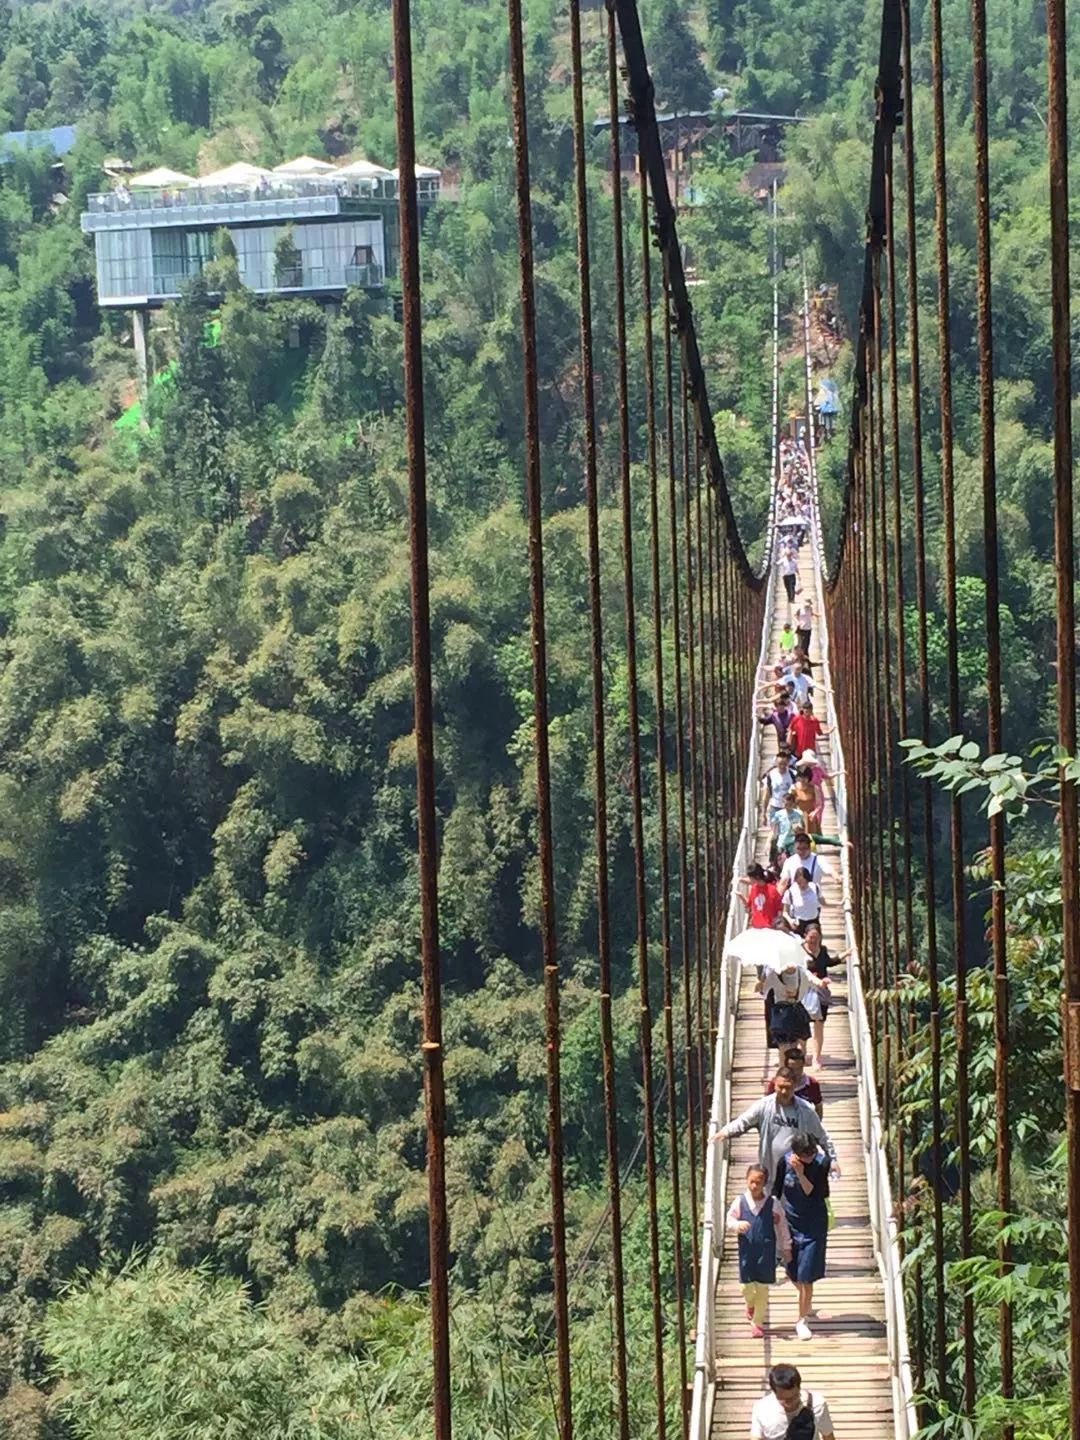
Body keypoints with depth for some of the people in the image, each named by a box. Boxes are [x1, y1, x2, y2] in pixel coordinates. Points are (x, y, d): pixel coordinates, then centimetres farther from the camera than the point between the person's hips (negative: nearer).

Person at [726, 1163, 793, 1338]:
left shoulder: (773, 1203, -5)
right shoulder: (740, 1202, -4)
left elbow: (782, 1226, 3)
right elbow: (730, 1219, 2)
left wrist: (786, 1248, 7)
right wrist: (738, 1225, -21)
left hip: (766, 1252, -1)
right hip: (747, 1250, 1)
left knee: (763, 1288, 4)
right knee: (747, 1286, 5)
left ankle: (758, 1322, 17)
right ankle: (750, 1305, 40)